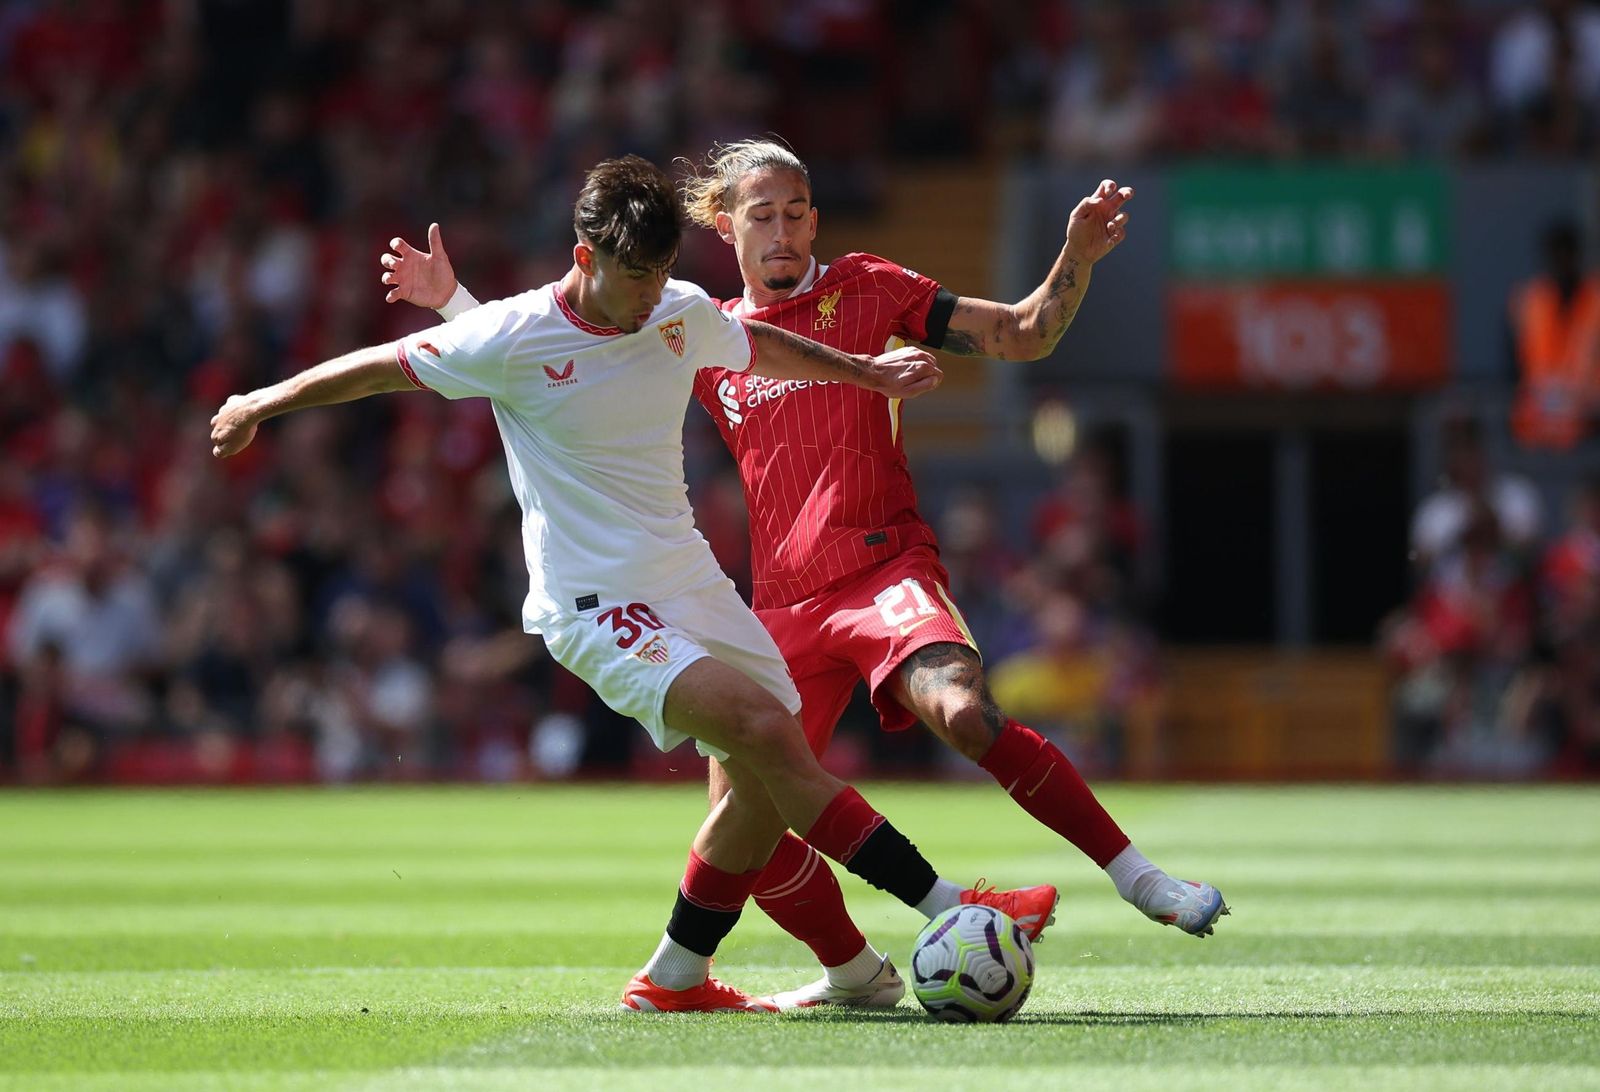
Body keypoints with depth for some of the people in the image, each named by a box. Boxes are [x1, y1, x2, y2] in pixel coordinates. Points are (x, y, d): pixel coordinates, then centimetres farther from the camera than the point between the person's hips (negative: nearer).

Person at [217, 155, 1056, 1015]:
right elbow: (380, 366, 0)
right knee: (767, 729, -23)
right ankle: (949, 911, -25)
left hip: (689, 581, 7)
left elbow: (759, 347, 25)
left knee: (766, 786, 2)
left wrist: (865, 371, 36)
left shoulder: (685, 313, 2)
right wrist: (261, 405, 11)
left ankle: (674, 979, 20)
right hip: (598, 607, -7)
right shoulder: (512, 340, -14)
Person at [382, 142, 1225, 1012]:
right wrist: (450, 299, 15)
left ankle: (1138, 877, -24)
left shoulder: (866, 290, 6)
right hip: (784, 608, 4)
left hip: (886, 571, -4)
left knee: (964, 713, -33)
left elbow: (1023, 336, 6)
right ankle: (855, 974, 18)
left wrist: (1078, 256, -11)